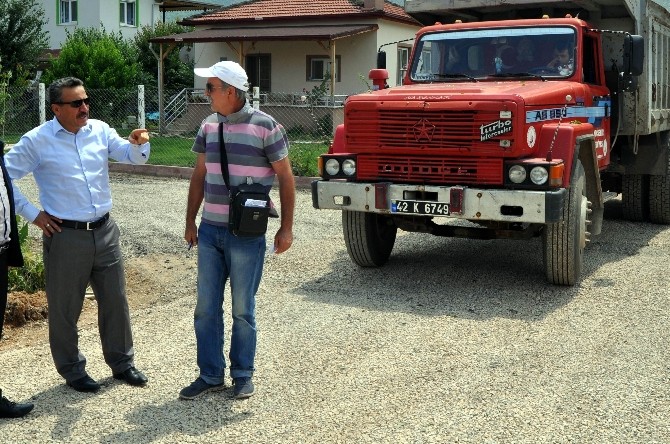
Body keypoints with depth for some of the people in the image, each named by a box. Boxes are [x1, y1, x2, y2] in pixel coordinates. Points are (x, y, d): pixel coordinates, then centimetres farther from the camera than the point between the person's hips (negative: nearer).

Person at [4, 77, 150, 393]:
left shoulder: (100, 130, 4)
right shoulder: (37, 141, -7)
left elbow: (132, 156, 2)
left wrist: (137, 143, -21)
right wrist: (32, 214, -6)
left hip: (105, 231, 4)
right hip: (65, 236, -4)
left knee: (115, 300, 13)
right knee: (65, 308, 8)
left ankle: (122, 363, 30)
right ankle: (72, 370, 26)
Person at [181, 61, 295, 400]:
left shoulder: (265, 126, -9)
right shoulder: (209, 126, 7)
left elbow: (285, 178, -5)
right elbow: (199, 176, 14)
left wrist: (286, 228, -7)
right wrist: (190, 222, 13)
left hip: (246, 235, -5)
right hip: (209, 231, 5)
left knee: (242, 310, 6)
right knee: (206, 307, 8)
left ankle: (242, 375, 21)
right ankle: (210, 375, 20)